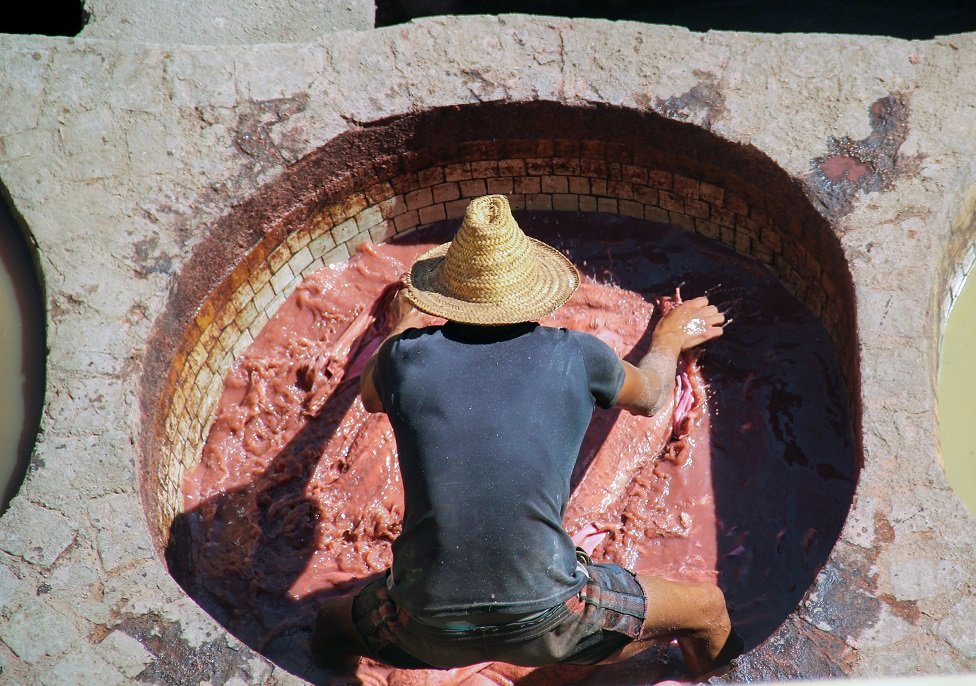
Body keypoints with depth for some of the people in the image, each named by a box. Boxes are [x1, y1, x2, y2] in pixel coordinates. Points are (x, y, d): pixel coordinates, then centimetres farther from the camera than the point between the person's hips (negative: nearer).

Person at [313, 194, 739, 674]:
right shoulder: (574, 356, -2)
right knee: (707, 609, 24)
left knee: (335, 621, 34)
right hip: (544, 620, -1)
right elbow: (649, 397, 21)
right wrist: (669, 340, 43)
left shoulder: (407, 355, -1)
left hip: (429, 633, 1)